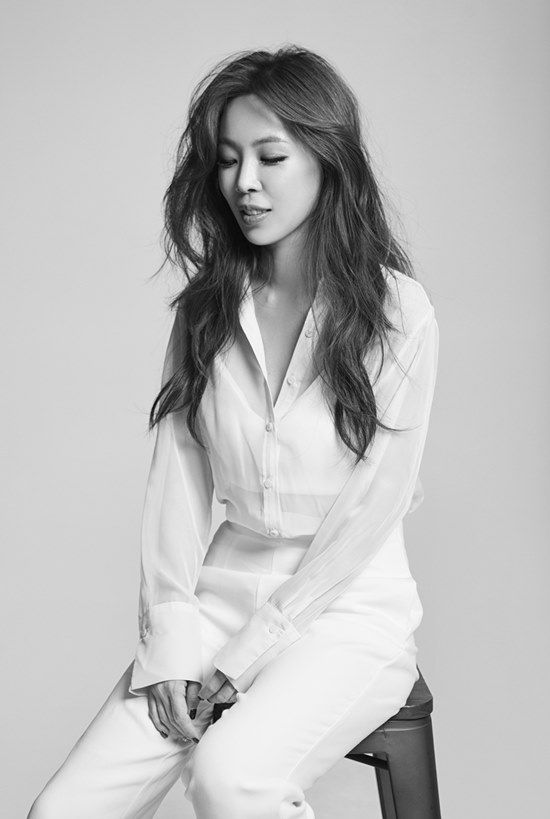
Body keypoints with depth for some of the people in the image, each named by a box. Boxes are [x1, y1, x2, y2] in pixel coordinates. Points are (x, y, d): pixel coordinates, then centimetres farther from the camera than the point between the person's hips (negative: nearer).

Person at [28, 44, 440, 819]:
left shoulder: (397, 312, -9)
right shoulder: (206, 309, 6)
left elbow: (371, 507, -11)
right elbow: (178, 471, 1)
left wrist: (246, 654, -12)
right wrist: (173, 634, -10)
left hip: (348, 605, -3)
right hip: (223, 591, 4)